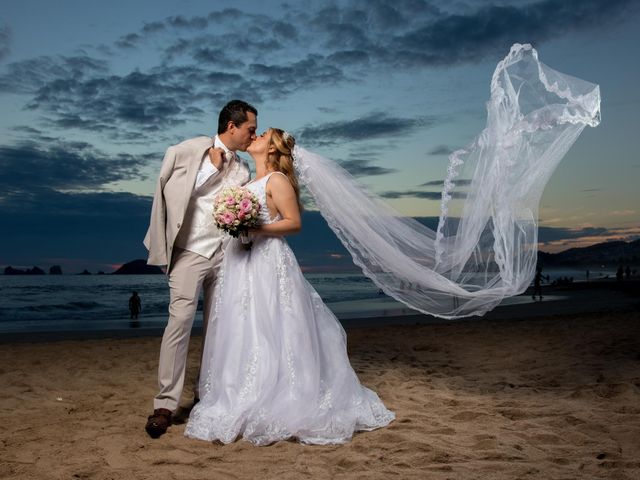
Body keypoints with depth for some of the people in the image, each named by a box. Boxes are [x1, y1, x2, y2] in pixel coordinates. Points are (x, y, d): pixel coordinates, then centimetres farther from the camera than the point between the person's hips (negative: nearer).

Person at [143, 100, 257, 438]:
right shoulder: (191, 150, -1)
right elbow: (174, 192, -4)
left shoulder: (242, 170, 12)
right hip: (191, 251, -5)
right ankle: (165, 404, -7)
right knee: (180, 321, -13)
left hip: (224, 255, 5)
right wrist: (212, 166, -8)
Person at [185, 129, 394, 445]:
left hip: (268, 263, -9)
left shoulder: (277, 180, -6)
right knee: (241, 336, 10)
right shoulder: (250, 182, 19)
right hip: (242, 264, 9)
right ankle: (241, 404, 20)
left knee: (270, 335, -5)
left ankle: (278, 409, 4)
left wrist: (258, 229, -21)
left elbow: (294, 222, -11)